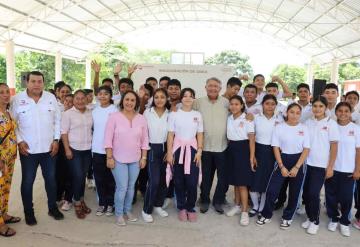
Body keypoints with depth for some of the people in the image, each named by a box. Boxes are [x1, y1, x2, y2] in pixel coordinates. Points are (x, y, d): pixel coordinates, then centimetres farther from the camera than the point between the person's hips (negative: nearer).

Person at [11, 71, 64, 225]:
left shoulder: (51, 98, 1)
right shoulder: (18, 99, -5)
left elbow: (57, 120, 5)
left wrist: (56, 140, -1)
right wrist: (19, 141, -9)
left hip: (49, 148, 2)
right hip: (28, 149, -2)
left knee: (51, 179, 13)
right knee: (27, 181, 9)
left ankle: (53, 208, 31)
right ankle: (28, 212, 26)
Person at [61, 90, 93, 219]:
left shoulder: (90, 113, 6)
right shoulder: (68, 113, -6)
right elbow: (64, 133, -8)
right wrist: (67, 149, -13)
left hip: (88, 149, 4)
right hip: (74, 149, -4)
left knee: (83, 176, 11)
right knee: (77, 176, -5)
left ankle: (81, 200, 26)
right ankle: (77, 203, 12)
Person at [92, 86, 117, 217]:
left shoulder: (114, 110, -6)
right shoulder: (94, 111, 8)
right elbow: (93, 128, 15)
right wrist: (92, 145, 11)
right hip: (97, 149, 4)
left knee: (110, 178, 5)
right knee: (99, 178, 9)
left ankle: (110, 203, 18)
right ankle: (102, 203, 22)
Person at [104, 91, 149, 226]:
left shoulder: (141, 119, 1)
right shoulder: (114, 117, -7)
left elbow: (145, 140, 6)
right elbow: (108, 139, -7)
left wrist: (144, 157, 3)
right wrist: (109, 157, -10)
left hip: (135, 160, 3)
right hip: (118, 159, -3)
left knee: (131, 187, 11)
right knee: (122, 187, -4)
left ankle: (127, 210, 30)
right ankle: (119, 214, 15)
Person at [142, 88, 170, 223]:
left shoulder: (170, 114, 2)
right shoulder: (147, 112, -4)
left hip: (166, 148, 3)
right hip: (152, 149, -3)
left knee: (164, 179, 9)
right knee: (154, 181, -9)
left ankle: (158, 205, 28)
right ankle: (146, 210, 7)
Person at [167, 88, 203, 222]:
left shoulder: (197, 115, 6)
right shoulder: (174, 114, 0)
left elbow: (200, 134, 7)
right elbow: (170, 134, -1)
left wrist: (199, 151, -3)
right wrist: (169, 153, -5)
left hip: (192, 149, 1)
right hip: (178, 149, -1)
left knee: (192, 181, -3)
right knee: (179, 181, 6)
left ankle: (190, 208, 17)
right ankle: (181, 208, 23)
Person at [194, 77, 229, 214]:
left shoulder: (227, 102, 0)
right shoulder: (198, 102, -1)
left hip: (223, 147, 0)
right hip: (206, 146, 0)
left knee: (223, 176, 8)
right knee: (206, 176, 12)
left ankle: (218, 201, 26)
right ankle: (204, 200, 29)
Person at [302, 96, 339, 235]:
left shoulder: (331, 124, -5)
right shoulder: (308, 122, 5)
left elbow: (334, 147, -5)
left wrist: (330, 167, -8)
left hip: (321, 165, -4)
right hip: (307, 164, 4)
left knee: (313, 193, -5)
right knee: (306, 193, 7)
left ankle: (315, 221, 14)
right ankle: (310, 218, 26)